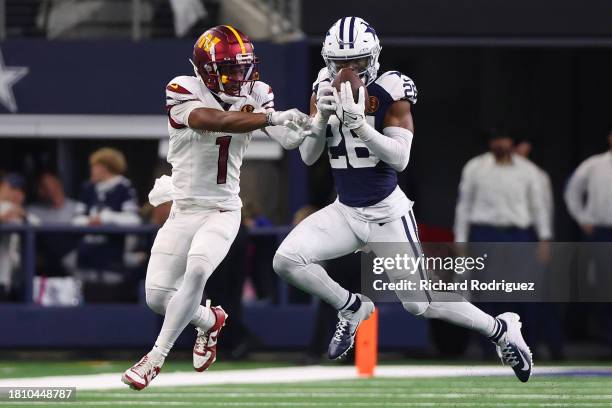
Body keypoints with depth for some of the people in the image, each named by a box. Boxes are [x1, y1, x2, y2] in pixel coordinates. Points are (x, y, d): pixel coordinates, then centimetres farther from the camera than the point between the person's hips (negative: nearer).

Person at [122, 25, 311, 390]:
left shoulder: (255, 96, -2)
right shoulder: (184, 93, -15)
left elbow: (290, 140, -10)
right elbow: (218, 121, -33)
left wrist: (312, 122, -30)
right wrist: (273, 117, -42)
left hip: (224, 211, 0)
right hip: (184, 209, 0)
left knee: (196, 271, -27)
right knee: (158, 298, -1)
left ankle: (156, 358, -15)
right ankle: (209, 321, 32)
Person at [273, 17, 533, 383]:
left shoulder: (390, 92, -16)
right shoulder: (324, 89, -2)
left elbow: (400, 159, -21)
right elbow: (308, 157, -1)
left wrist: (357, 123, -33)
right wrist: (322, 117, -21)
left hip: (387, 214, -5)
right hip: (345, 211, 5)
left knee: (421, 303, -1)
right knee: (286, 260, -15)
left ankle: (502, 330, 21)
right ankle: (353, 308, 8)